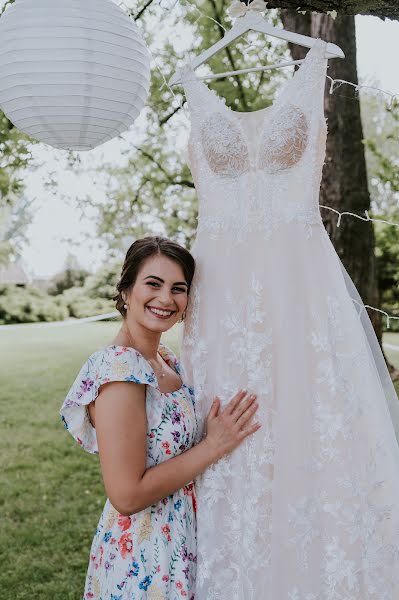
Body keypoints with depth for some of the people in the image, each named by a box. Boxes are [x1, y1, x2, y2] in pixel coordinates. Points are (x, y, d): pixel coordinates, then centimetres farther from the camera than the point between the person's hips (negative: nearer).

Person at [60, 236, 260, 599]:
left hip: (182, 539, 8)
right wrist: (213, 446, -21)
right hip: (144, 560, -8)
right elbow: (127, 494, -25)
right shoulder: (120, 369, -25)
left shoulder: (167, 361, 1)